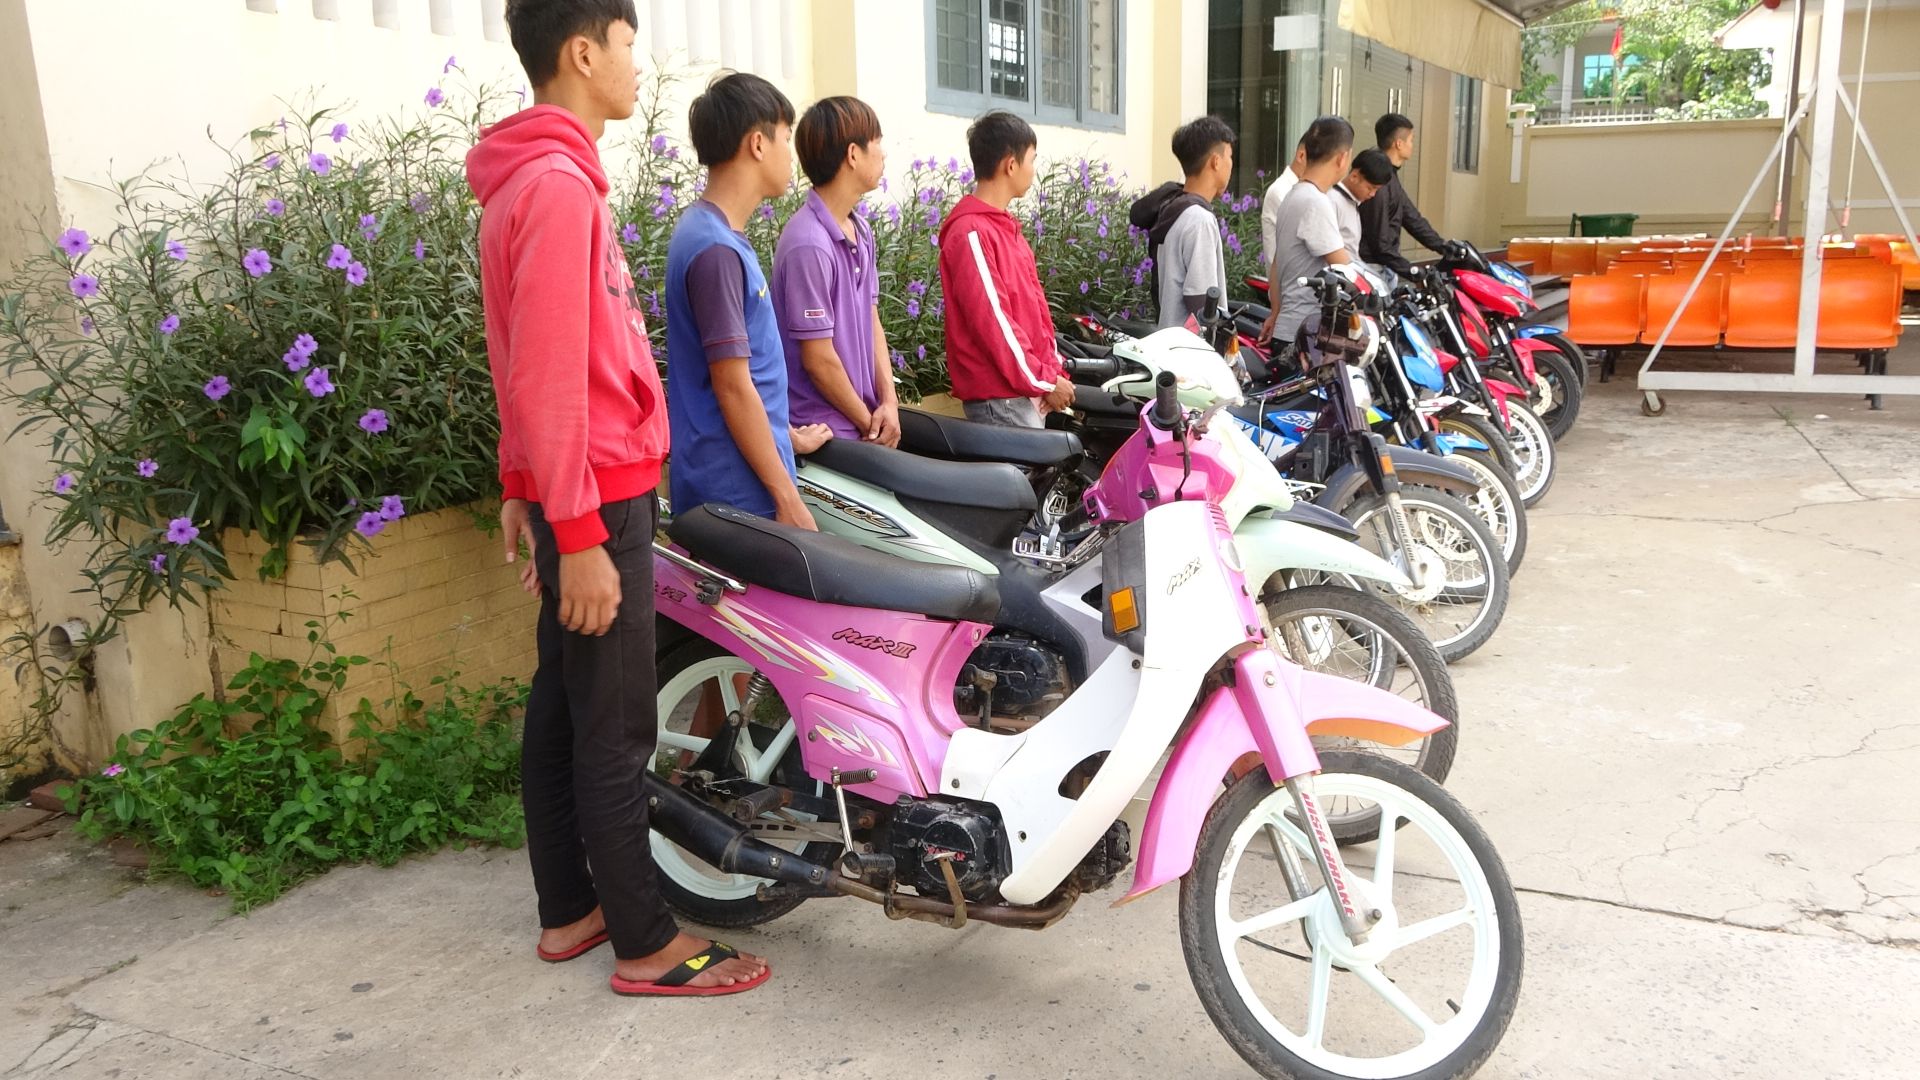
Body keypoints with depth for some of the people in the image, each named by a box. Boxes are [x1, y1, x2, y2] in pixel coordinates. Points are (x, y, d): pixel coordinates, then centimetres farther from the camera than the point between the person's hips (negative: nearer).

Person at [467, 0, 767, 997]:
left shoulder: (536, 178, 15)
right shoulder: (557, 184, -16)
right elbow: (548, 375, -22)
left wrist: (524, 489, 22)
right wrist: (579, 534, -22)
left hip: (575, 490, 10)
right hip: (596, 499, -10)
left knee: (561, 708, 14)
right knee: (615, 727, -2)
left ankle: (568, 910, 26)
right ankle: (646, 944, 9)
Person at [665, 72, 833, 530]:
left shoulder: (716, 234, 11)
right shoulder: (717, 250, -18)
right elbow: (733, 386, -20)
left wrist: (784, 434, 26)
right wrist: (787, 497, -17)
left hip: (726, 484, 9)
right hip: (738, 493, -9)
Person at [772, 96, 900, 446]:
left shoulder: (861, 232, 7)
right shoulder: (809, 245, -20)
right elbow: (818, 359, -17)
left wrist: (888, 402, -1)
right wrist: (868, 424, -7)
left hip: (864, 419, 8)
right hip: (825, 433, -8)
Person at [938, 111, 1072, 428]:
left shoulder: (1005, 225, 16)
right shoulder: (971, 233, -14)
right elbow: (992, 319, -19)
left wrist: (1052, 369, 8)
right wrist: (1044, 381, -15)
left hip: (1029, 389, 9)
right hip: (1001, 395, -9)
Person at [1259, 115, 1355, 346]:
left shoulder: (1293, 196, 14)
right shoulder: (1316, 202, -15)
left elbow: (1276, 264, 19)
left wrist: (1276, 312, 24)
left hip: (1289, 325, 10)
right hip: (1308, 332, -10)